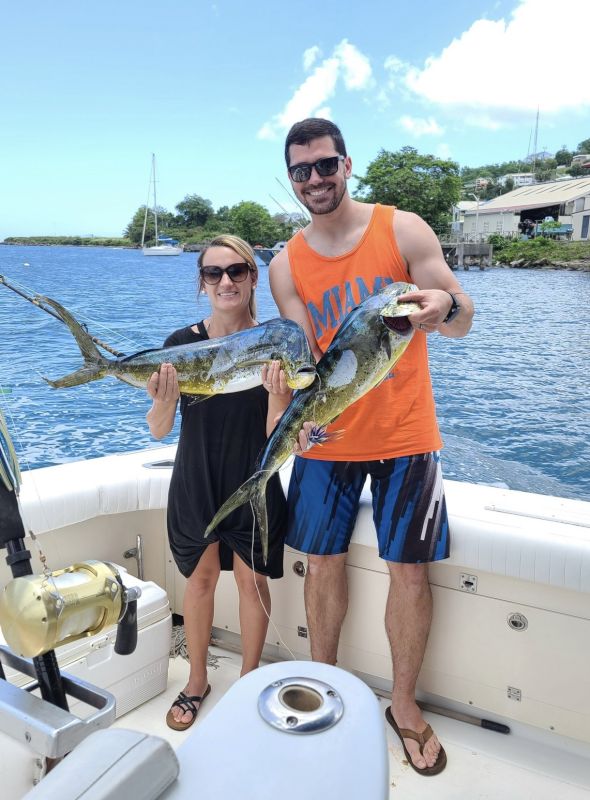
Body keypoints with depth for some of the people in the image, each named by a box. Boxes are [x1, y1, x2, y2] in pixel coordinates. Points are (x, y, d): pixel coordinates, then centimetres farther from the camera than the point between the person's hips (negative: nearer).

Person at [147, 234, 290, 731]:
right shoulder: (180, 344, -7)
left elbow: (276, 436, -10)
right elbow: (160, 432, -6)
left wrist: (276, 393, -30)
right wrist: (163, 399, -27)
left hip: (253, 484, -1)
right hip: (196, 482, 1)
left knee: (252, 578, 8)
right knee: (201, 576, 11)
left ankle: (248, 681, 31)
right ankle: (197, 681, 33)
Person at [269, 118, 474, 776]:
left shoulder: (403, 230, -5)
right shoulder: (287, 266, 1)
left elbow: (463, 321, -7)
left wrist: (444, 307, -31)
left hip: (403, 437, -2)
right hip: (327, 439, 2)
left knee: (409, 572, 4)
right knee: (323, 565, 11)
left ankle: (404, 704, 27)